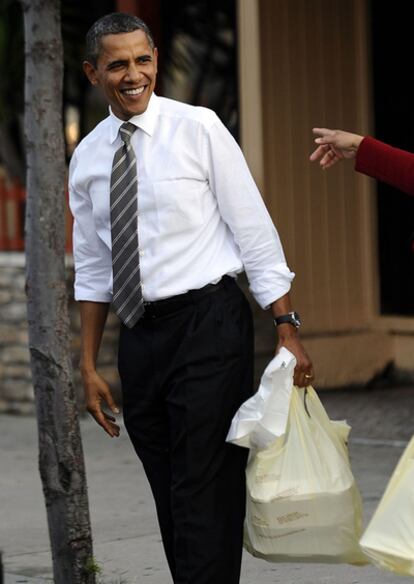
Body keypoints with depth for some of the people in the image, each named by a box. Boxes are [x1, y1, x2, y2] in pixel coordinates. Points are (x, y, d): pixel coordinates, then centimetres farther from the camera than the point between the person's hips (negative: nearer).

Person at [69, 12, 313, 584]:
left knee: (206, 497, -10)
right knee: (170, 500, 9)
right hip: (140, 337, 5)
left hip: (209, 323, -5)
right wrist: (89, 365, 12)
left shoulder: (198, 129, -4)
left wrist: (288, 331, -11)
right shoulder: (87, 157, 9)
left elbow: (255, 234, -5)